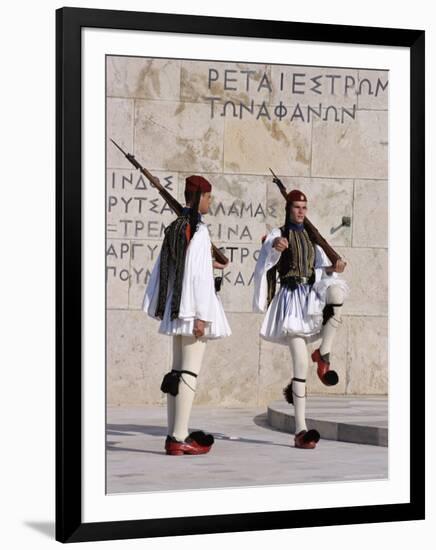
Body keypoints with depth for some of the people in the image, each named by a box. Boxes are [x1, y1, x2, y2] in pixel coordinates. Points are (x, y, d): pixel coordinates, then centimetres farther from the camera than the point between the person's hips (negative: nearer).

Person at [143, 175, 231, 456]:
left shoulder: (174, 228, 12)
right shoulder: (198, 229, -14)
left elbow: (165, 267, 17)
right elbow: (198, 274, -19)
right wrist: (201, 314, -19)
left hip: (176, 307, 9)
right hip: (193, 306, -9)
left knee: (178, 370, 11)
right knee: (190, 371, -7)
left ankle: (174, 435, 14)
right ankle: (179, 438, -8)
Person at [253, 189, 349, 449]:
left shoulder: (311, 238, 21)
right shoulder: (278, 235, 6)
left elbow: (322, 269, 12)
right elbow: (265, 261, -12)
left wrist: (333, 268, -10)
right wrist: (274, 248, -33)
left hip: (312, 296, 4)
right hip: (291, 299, -4)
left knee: (337, 290, -33)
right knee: (301, 363, -13)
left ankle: (324, 356, -17)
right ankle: (301, 430, -11)